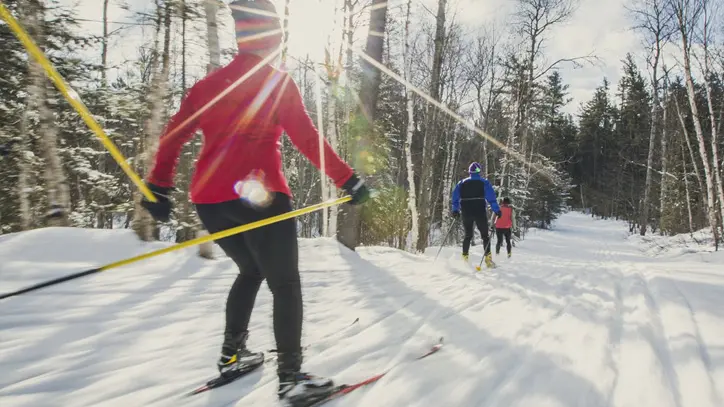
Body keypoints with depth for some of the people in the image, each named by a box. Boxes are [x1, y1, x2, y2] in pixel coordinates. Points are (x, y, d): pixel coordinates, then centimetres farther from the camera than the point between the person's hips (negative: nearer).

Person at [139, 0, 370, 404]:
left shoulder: (210, 83, 14)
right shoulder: (278, 82, -2)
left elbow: (174, 135, 14)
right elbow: (307, 138, -9)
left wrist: (159, 188, 20)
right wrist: (348, 179, -6)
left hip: (208, 199, 6)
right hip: (260, 196, -6)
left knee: (251, 270, 25)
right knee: (285, 283, 3)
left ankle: (232, 352, 26)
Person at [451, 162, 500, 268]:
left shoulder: (462, 183, 9)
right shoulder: (484, 182, 0)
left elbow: (455, 196, 5)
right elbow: (491, 197, -8)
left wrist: (455, 210, 10)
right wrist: (496, 210, -8)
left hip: (466, 213, 3)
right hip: (480, 212, -3)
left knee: (468, 235, 14)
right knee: (485, 235, 5)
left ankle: (464, 258, 7)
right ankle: (488, 258, -4)